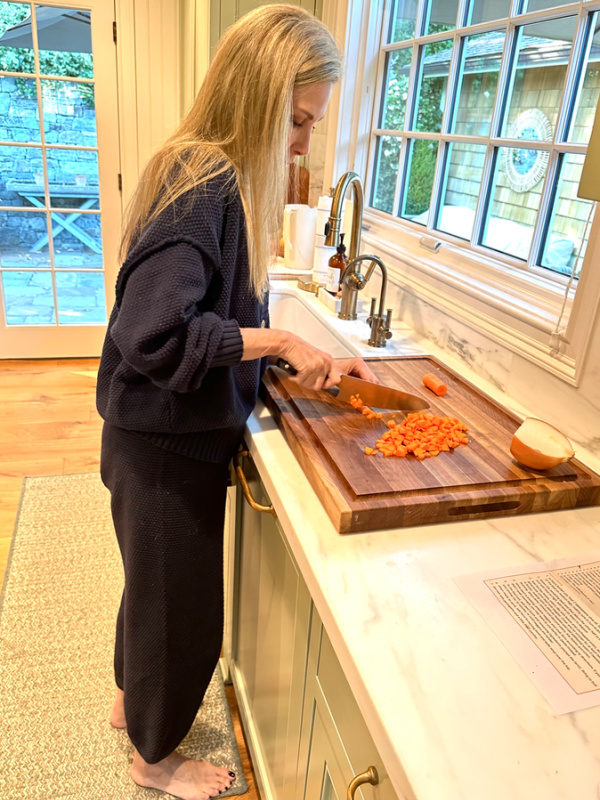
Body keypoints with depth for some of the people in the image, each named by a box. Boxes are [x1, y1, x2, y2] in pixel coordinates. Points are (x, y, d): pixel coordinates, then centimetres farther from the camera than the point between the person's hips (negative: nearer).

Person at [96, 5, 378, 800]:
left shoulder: (224, 180, 6)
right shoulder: (200, 187, -23)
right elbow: (153, 335, -31)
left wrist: (317, 362, 3)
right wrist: (277, 340, -23)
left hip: (180, 437, 9)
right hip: (167, 445, -9)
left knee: (157, 583, 27)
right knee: (181, 607, 12)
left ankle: (132, 699, 54)